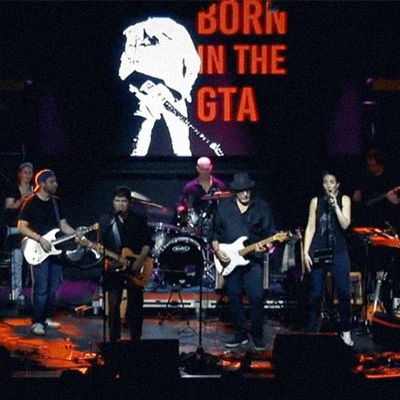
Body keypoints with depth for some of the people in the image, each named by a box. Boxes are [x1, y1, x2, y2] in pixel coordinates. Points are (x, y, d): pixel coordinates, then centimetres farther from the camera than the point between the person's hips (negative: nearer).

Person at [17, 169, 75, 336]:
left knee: (53, 287, 10)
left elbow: (63, 225, 14)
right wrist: (40, 239, -19)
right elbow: (22, 227, -11)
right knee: (41, 289, -9)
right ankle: (36, 322, -3)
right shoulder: (31, 202, -8)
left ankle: (46, 318, 21)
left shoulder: (56, 202, 11)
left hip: (54, 250, 7)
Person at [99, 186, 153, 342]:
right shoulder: (105, 220, 4)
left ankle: (135, 339, 12)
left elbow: (147, 242, 3)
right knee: (113, 305, -2)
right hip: (113, 267, 0)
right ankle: (114, 339, 8)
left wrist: (140, 260, -10)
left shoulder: (139, 219, 2)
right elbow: (101, 244, 5)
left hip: (134, 269, 0)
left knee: (135, 305, 2)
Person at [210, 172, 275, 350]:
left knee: (256, 297, -9)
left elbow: (270, 234, 4)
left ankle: (257, 335, 4)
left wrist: (264, 247, -14)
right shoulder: (224, 206, 6)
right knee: (234, 298, 6)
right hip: (229, 261, 2)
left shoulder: (262, 207, 3)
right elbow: (214, 232, 10)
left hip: (253, 259, -2)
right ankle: (240, 334, 18)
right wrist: (217, 250, -3)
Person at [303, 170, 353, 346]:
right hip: (318, 252, 1)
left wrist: (335, 205, -15)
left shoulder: (344, 199, 4)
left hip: (338, 252, -1)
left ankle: (345, 331, 8)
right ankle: (312, 330, 11)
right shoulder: (316, 201, 7)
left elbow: (345, 225, -7)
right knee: (315, 294, 2)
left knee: (344, 293, -4)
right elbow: (310, 228, 6)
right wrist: (305, 252, 0)